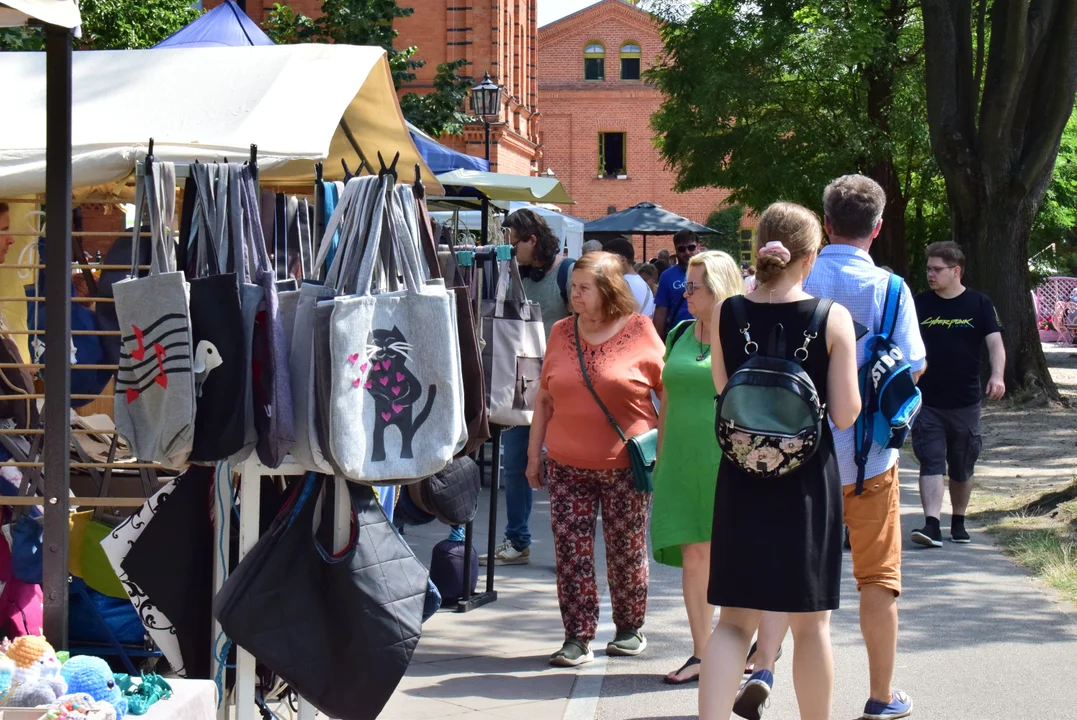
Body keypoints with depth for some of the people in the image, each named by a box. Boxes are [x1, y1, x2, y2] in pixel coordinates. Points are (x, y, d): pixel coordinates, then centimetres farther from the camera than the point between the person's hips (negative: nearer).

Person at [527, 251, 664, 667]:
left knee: (626, 552, 7)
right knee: (571, 552, -3)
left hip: (626, 465, -3)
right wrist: (534, 454, 12)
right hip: (567, 465, 3)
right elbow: (544, 399, 14)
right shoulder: (562, 333, 7)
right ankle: (577, 639, 2)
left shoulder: (640, 332, -4)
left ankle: (630, 629, 24)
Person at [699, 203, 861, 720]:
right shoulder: (833, 319, -10)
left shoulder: (725, 315, -2)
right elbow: (845, 414, -9)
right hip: (807, 483, -2)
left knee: (734, 620, 9)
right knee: (811, 622, 12)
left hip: (741, 482, 2)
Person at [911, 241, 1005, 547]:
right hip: (927, 403, 0)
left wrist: (997, 375, -26)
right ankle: (932, 526, -19)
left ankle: (959, 523, 28)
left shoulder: (979, 304, -1)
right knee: (931, 463, -11)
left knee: (962, 467, 11)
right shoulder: (920, 304, 3)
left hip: (966, 403, 0)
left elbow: (995, 342, -8)